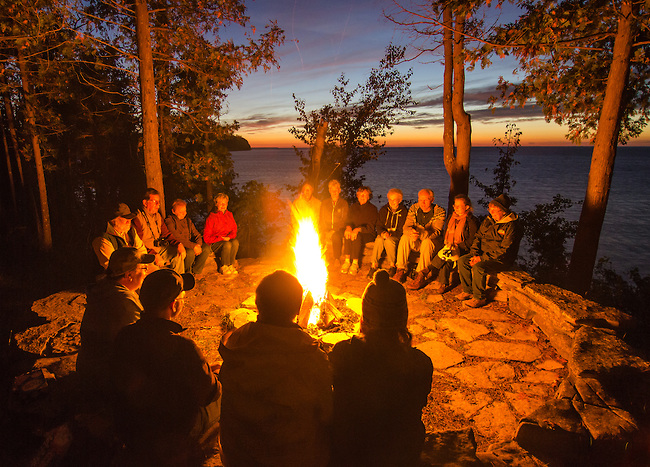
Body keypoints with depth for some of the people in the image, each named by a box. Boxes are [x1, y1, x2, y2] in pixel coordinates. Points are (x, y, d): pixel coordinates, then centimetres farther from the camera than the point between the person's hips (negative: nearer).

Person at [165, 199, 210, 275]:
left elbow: (197, 235, 12)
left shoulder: (188, 220, 16)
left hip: (190, 246, 7)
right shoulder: (169, 221, -7)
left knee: (206, 249, -17)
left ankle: (195, 271, -6)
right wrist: (193, 246, -26)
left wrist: (198, 245, -12)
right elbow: (177, 238, -20)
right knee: (190, 252, -35)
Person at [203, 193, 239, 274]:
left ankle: (231, 265, -18)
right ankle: (224, 267, -15)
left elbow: (234, 229, 13)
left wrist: (229, 237, -9)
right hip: (215, 243, -4)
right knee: (227, 245, -36)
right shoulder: (211, 218, -7)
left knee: (235, 242, -30)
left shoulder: (229, 215, 9)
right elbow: (206, 238, -9)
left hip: (228, 239, 4)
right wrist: (221, 238, -16)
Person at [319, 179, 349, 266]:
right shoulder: (324, 203, 15)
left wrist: (334, 231, -17)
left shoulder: (344, 203, 5)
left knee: (335, 236, -37)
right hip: (327, 229, 3)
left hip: (339, 230, -2)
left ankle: (337, 260, -23)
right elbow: (321, 220, 12)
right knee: (320, 237, -31)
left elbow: (344, 221, -3)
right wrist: (323, 231, -7)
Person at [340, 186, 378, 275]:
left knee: (357, 236, -35)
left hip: (367, 234, -3)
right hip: (353, 230, 3)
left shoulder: (372, 208, 1)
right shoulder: (353, 207, 15)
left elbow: (370, 226, -9)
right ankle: (346, 261, -31)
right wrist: (348, 227, -18)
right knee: (347, 235, -30)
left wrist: (358, 229, -27)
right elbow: (348, 220, 8)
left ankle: (355, 263, -31)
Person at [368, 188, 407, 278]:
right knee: (379, 240, -31)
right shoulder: (384, 209, 8)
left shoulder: (403, 211, -3)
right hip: (384, 234, 3)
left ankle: (392, 266, -17)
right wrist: (383, 232, -14)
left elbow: (402, 230, -8)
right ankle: (373, 265, -27)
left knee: (389, 241, -34)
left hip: (396, 236, -3)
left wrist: (390, 234, -21)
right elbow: (379, 226, 8)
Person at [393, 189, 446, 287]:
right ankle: (401, 271, -21)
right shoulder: (413, 209, 0)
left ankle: (421, 275, -32)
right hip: (416, 243, 3)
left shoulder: (439, 212, -13)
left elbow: (435, 232, -24)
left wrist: (420, 234, -44)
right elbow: (406, 226, -7)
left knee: (427, 241, -35)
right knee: (404, 238, -24)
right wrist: (410, 232, -34)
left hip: (433, 242, -3)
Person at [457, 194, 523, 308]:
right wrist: (474, 254, -6)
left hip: (501, 260, -8)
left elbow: (504, 250, -21)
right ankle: (468, 291, 1)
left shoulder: (511, 226, -17)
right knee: (462, 260, -10)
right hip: (483, 254, 8)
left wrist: (482, 258, -22)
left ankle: (479, 298, -13)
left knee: (478, 267, -31)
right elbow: (478, 237, 10)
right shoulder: (488, 220, 7)